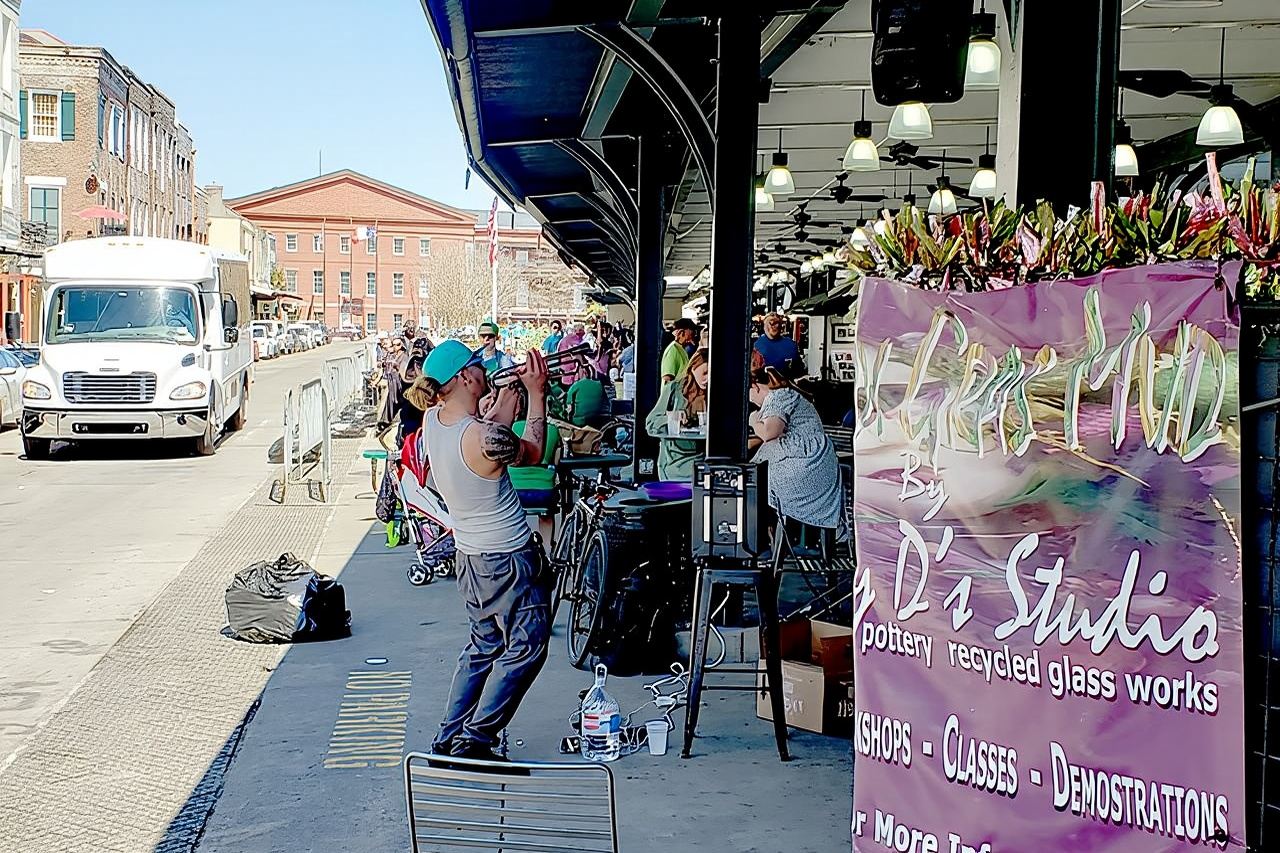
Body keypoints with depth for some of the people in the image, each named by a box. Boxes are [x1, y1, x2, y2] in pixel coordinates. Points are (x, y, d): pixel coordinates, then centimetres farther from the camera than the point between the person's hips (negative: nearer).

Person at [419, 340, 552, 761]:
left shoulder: (432, 420, -5)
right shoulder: (484, 437, -28)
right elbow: (533, 454, -7)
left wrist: (511, 391, 13)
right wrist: (537, 395, -1)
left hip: (470, 557, 8)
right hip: (510, 561, -8)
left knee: (484, 645, 21)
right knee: (525, 648, 6)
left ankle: (449, 738, 24)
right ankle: (474, 741, 6)